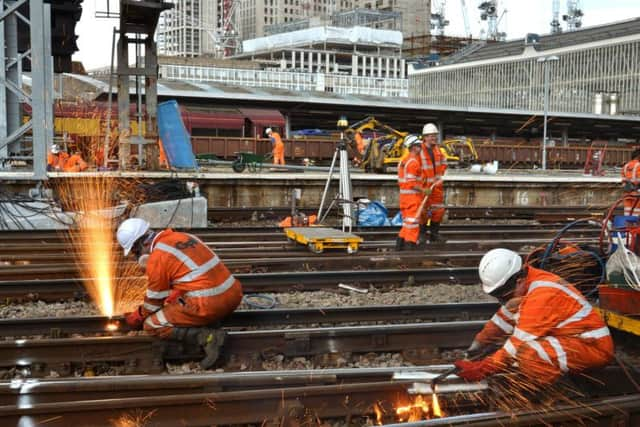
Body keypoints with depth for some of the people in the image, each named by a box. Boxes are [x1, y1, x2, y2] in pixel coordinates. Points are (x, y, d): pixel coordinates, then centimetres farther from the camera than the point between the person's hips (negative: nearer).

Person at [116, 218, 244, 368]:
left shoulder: (156, 258, -7)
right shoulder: (182, 237, 16)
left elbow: (155, 299, 5)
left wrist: (137, 317, 23)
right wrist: (170, 300, 31)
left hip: (208, 305, -9)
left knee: (152, 325, 4)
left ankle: (205, 336, -10)